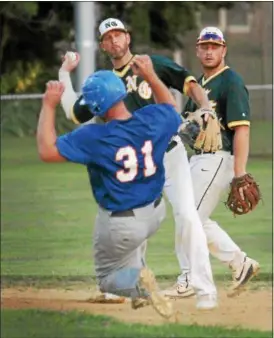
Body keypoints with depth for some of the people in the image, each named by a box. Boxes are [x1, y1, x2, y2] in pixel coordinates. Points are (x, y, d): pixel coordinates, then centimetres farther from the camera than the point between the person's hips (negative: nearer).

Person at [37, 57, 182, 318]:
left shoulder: (94, 137, -30)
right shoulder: (152, 120, -14)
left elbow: (47, 151, -27)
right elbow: (171, 109, 12)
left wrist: (48, 106, -21)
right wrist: (151, 77, 12)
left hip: (119, 224, -6)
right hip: (154, 213, 6)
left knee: (108, 277, 15)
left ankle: (138, 280, -16)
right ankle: (137, 276, 23)